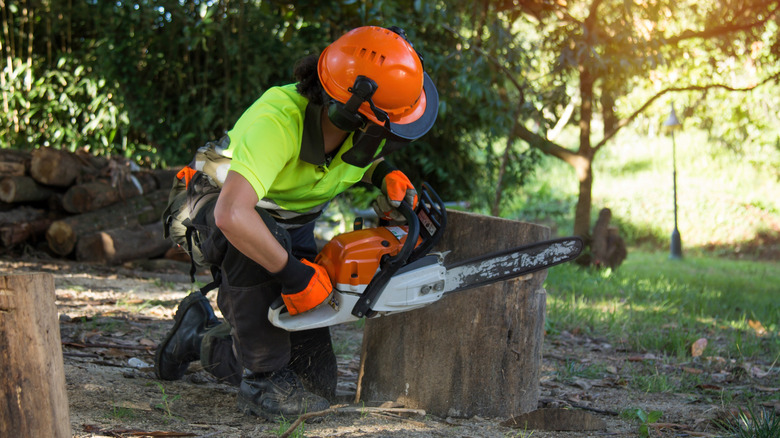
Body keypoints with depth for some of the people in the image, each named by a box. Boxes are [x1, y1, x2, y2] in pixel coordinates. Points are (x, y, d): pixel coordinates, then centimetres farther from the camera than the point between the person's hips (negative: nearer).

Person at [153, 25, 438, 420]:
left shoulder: (364, 129, -19)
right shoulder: (278, 122, -40)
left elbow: (367, 160, 5)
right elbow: (232, 216, -51)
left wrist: (387, 175, -19)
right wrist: (294, 274, -41)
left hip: (292, 228, 6)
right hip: (212, 213, -6)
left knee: (315, 389, 0)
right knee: (258, 235, -45)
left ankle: (203, 340, 24)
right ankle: (264, 378, -24)